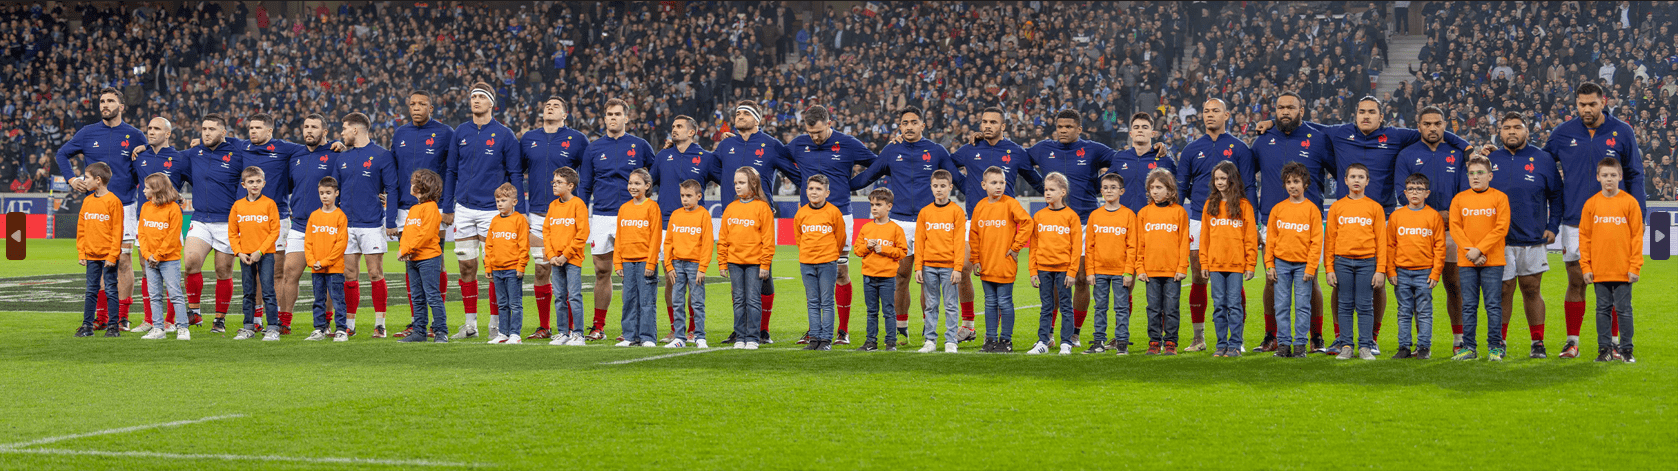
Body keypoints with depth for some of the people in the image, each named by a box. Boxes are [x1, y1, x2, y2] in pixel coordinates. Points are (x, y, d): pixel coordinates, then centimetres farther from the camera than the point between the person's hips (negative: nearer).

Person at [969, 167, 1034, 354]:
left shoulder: (1011, 204, -7)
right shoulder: (980, 206, 7)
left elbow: (1028, 223, -14)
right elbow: (973, 235, 12)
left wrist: (1016, 247, -12)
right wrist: (975, 260, 7)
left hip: (1005, 266, -5)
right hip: (986, 266, 5)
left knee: (1005, 303, 0)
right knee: (990, 303, 11)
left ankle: (1006, 340, 7)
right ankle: (991, 339, 17)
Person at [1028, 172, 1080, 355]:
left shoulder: (1071, 215, -2)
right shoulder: (1038, 216, 8)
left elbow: (1076, 246, -3)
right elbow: (1034, 246, 9)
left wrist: (1072, 271, -9)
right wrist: (1033, 271, 3)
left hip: (1063, 269, -3)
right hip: (1043, 268, 3)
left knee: (1065, 306, 2)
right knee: (1046, 307, 7)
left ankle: (1066, 343, 7)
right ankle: (1043, 342, 10)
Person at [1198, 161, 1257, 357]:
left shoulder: (1243, 205, 0)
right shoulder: (1210, 205, 10)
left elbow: (1250, 236, 0)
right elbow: (1205, 236, 11)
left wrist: (1250, 264, -5)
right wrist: (1204, 264, 6)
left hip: (1236, 263, -3)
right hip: (1215, 263, 3)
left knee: (1235, 304, -3)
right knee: (1219, 305, 5)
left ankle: (1235, 344, 2)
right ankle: (1221, 344, 11)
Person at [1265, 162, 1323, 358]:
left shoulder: (1312, 209, -1)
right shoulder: (1278, 209, 6)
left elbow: (1316, 241, -2)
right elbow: (1271, 239, 9)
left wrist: (1310, 268, -8)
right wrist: (1269, 265, 2)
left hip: (1303, 264, -2)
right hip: (1281, 263, 2)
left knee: (1303, 305, -2)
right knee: (1282, 305, 2)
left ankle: (1300, 344, 3)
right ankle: (1283, 344, 7)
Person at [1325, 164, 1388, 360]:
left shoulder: (1375, 208, 6)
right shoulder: (1336, 207, 8)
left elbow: (1381, 240, 4)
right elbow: (1329, 239, 9)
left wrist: (1380, 269, -2)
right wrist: (1329, 268, 3)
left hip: (1367, 262, -1)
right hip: (1342, 261, 1)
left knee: (1365, 306, -1)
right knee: (1345, 305, 2)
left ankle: (1365, 347, 2)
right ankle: (1345, 346, 6)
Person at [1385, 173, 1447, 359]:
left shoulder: (1434, 216, 2)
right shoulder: (1396, 216, 7)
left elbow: (1439, 246, 1)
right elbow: (1390, 245, 8)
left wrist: (1435, 272, -5)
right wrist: (1390, 271, 2)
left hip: (1424, 272, -2)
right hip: (1402, 272, 2)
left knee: (1424, 312, -1)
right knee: (1404, 312, 5)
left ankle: (1424, 347, 3)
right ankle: (1404, 347, 9)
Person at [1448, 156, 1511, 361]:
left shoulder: (1499, 198, 1)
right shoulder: (1459, 199, 9)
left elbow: (1501, 228, -6)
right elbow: (1455, 228, 2)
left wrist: (1480, 250, -13)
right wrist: (1471, 251, -11)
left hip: (1492, 261, -2)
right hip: (1466, 262, 2)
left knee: (1493, 305, -2)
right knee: (1468, 305, 4)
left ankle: (1495, 347, 3)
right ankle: (1468, 348, 7)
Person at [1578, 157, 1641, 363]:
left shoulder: (1629, 202, -1)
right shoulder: (1591, 204, 4)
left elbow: (1637, 236, -1)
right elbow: (1584, 237, 6)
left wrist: (1635, 266, -6)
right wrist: (1586, 266, 0)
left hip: (1623, 270, -2)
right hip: (1599, 269, 2)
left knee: (1624, 309, 2)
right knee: (1603, 309, 7)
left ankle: (1626, 349, 9)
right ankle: (1604, 349, 13)